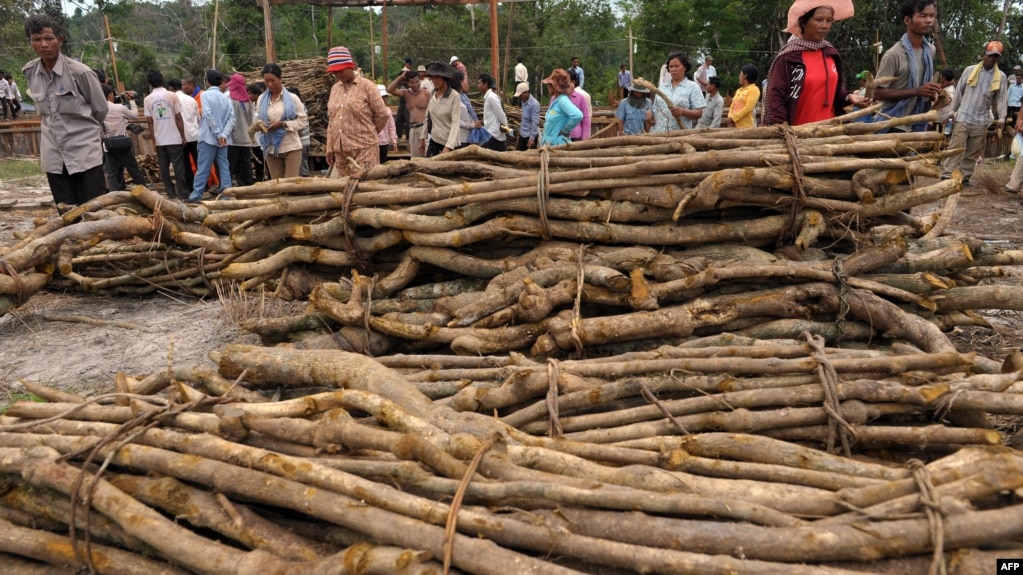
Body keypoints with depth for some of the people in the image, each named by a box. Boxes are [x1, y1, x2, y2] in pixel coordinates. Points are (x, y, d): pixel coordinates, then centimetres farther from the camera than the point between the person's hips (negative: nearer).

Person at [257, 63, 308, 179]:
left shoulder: (292, 98, -3)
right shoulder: (261, 99, 7)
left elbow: (303, 120, -4)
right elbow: (258, 119, 13)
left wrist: (282, 124, -15)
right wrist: (260, 125, -11)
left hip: (291, 147, -3)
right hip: (271, 148, 3)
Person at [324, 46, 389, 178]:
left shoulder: (366, 86, -3)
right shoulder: (335, 88, 14)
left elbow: (382, 114, -2)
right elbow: (331, 120, 16)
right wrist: (330, 148, 11)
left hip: (363, 149, -5)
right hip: (340, 150, 6)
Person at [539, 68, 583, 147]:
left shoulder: (562, 100, -17)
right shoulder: (555, 99, 11)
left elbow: (578, 115, -33)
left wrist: (565, 130, -20)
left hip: (557, 145, -10)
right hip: (548, 143, 10)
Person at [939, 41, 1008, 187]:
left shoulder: (1001, 77, 4)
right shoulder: (970, 70, 1)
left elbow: (1002, 98, 4)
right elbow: (959, 91, 6)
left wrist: (1001, 118, -6)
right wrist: (952, 110, 5)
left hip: (981, 121, 2)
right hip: (963, 117, -2)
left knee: (973, 152, 7)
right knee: (956, 148, -9)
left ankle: (965, 177, 15)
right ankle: (946, 176, -11)